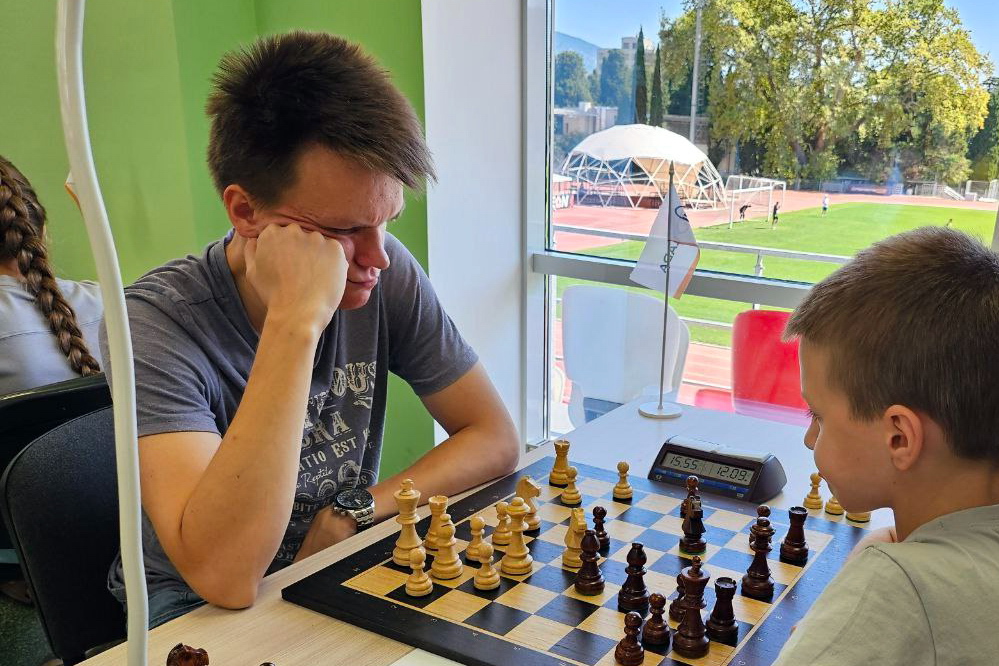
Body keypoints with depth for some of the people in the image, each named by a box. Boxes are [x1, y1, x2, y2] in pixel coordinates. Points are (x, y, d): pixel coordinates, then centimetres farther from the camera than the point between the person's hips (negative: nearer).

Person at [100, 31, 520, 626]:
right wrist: (294, 322, -38)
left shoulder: (388, 275, -12)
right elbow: (223, 576, -35)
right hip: (196, 602, -3)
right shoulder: (159, 319, -24)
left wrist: (354, 510, -19)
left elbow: (496, 438, -6)